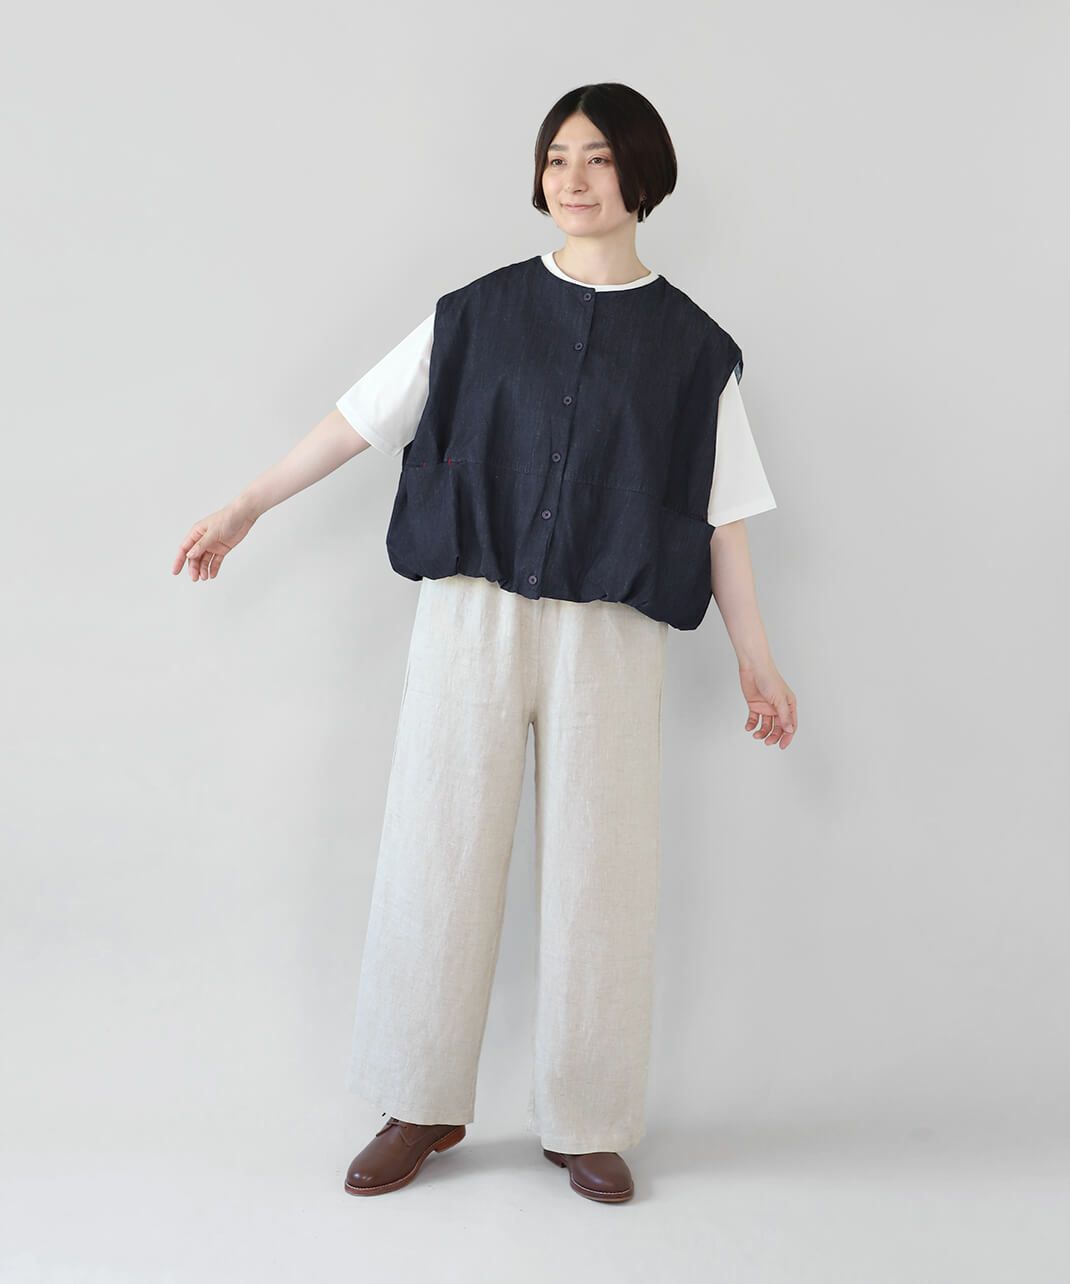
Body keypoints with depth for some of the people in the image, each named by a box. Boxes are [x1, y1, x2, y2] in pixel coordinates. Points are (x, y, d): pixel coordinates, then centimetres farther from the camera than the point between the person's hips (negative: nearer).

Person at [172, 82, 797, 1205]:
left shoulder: (690, 345, 7)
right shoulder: (480, 313, 8)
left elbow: (719, 515, 6)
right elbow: (360, 417, 11)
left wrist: (756, 660, 3)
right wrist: (244, 509, 12)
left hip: (612, 636, 0)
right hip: (472, 616, 1)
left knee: (597, 874, 3)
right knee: (437, 856, 3)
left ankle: (583, 1123, 19)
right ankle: (423, 1107, 19)